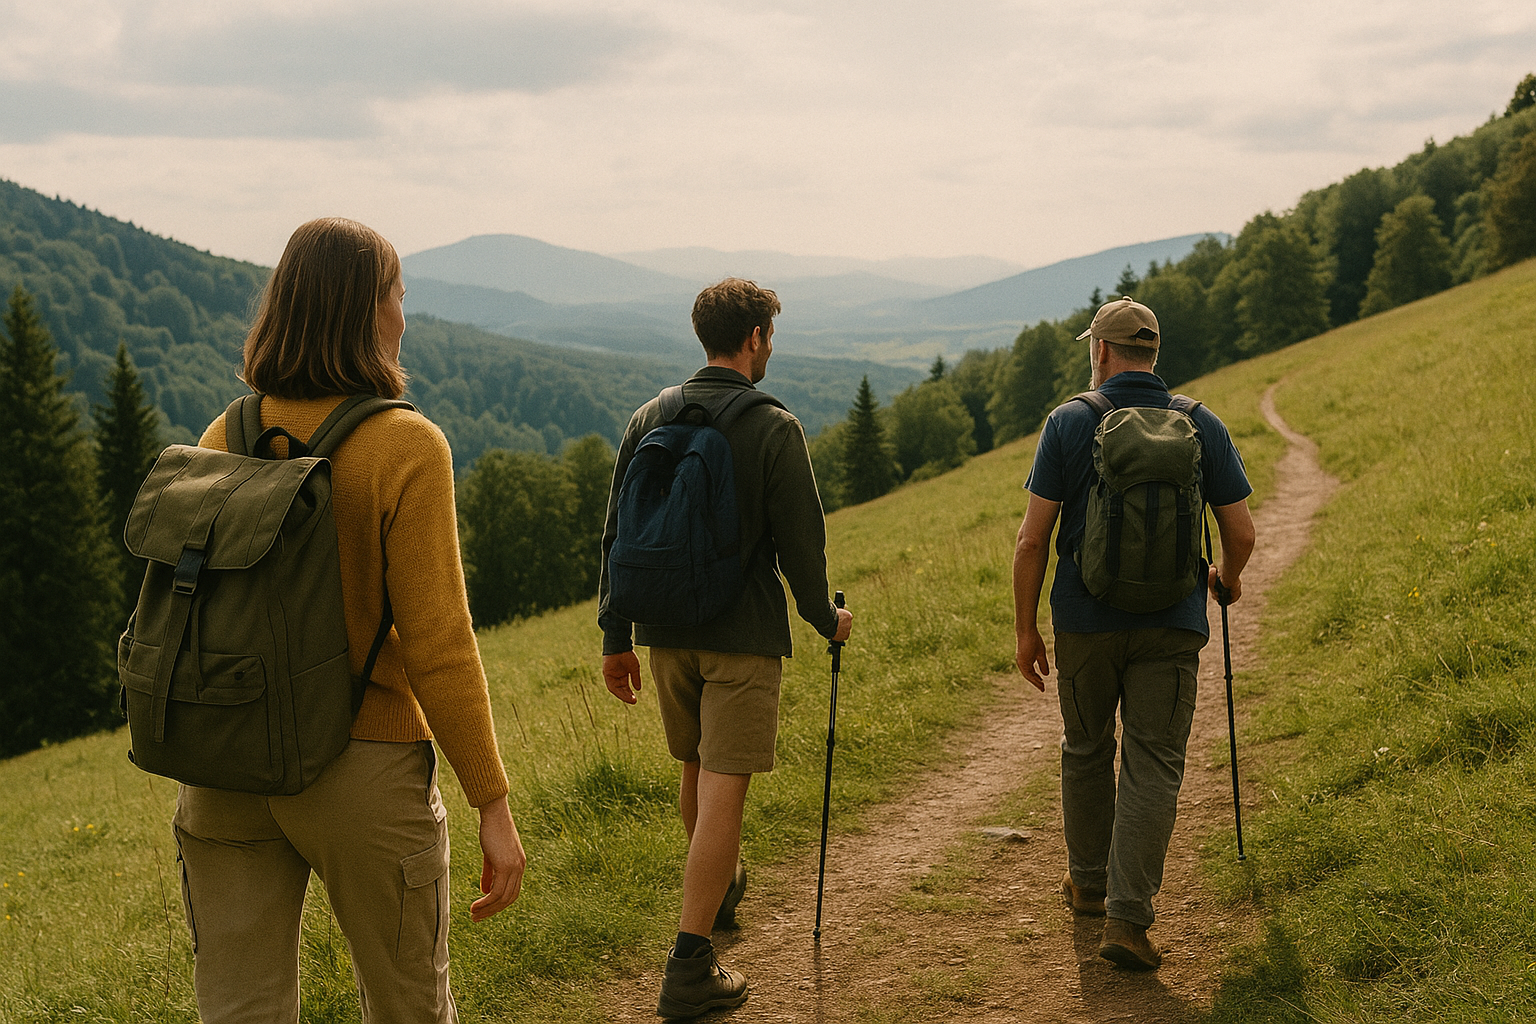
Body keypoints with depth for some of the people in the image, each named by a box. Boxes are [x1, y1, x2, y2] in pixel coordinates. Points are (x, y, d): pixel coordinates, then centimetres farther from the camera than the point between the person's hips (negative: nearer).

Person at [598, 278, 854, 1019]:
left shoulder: (649, 419, 3)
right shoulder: (773, 430, -11)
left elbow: (617, 534, 5)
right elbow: (799, 542, -10)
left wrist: (615, 637, 12)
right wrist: (826, 618, 8)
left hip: (666, 631, 6)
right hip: (744, 633, -5)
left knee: (697, 771, 23)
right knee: (723, 789, -4)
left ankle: (720, 888, 47)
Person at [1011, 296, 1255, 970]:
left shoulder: (1069, 423, -5)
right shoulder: (1202, 426, 0)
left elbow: (1032, 540, -7)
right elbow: (1241, 533, 2)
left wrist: (1026, 627, 2)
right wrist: (1227, 578, 25)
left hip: (1085, 620, 0)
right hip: (1171, 624, 0)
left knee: (1085, 750, 19)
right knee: (1154, 766, 2)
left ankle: (1088, 882, 35)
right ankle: (1127, 917, -6)